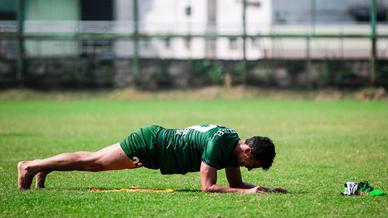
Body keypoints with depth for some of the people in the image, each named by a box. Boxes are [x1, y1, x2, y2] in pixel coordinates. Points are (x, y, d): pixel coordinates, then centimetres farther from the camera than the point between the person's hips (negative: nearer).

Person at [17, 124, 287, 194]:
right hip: (149, 144, -8)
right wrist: (248, 192, -33)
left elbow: (235, 183, 7)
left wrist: (263, 189, -8)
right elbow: (208, 186, -32)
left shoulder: (233, 142, -2)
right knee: (92, 161, 3)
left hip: (157, 141, 8)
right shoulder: (218, 143, -30)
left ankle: (44, 168, 32)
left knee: (94, 162, 20)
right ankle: (31, 166, 14)